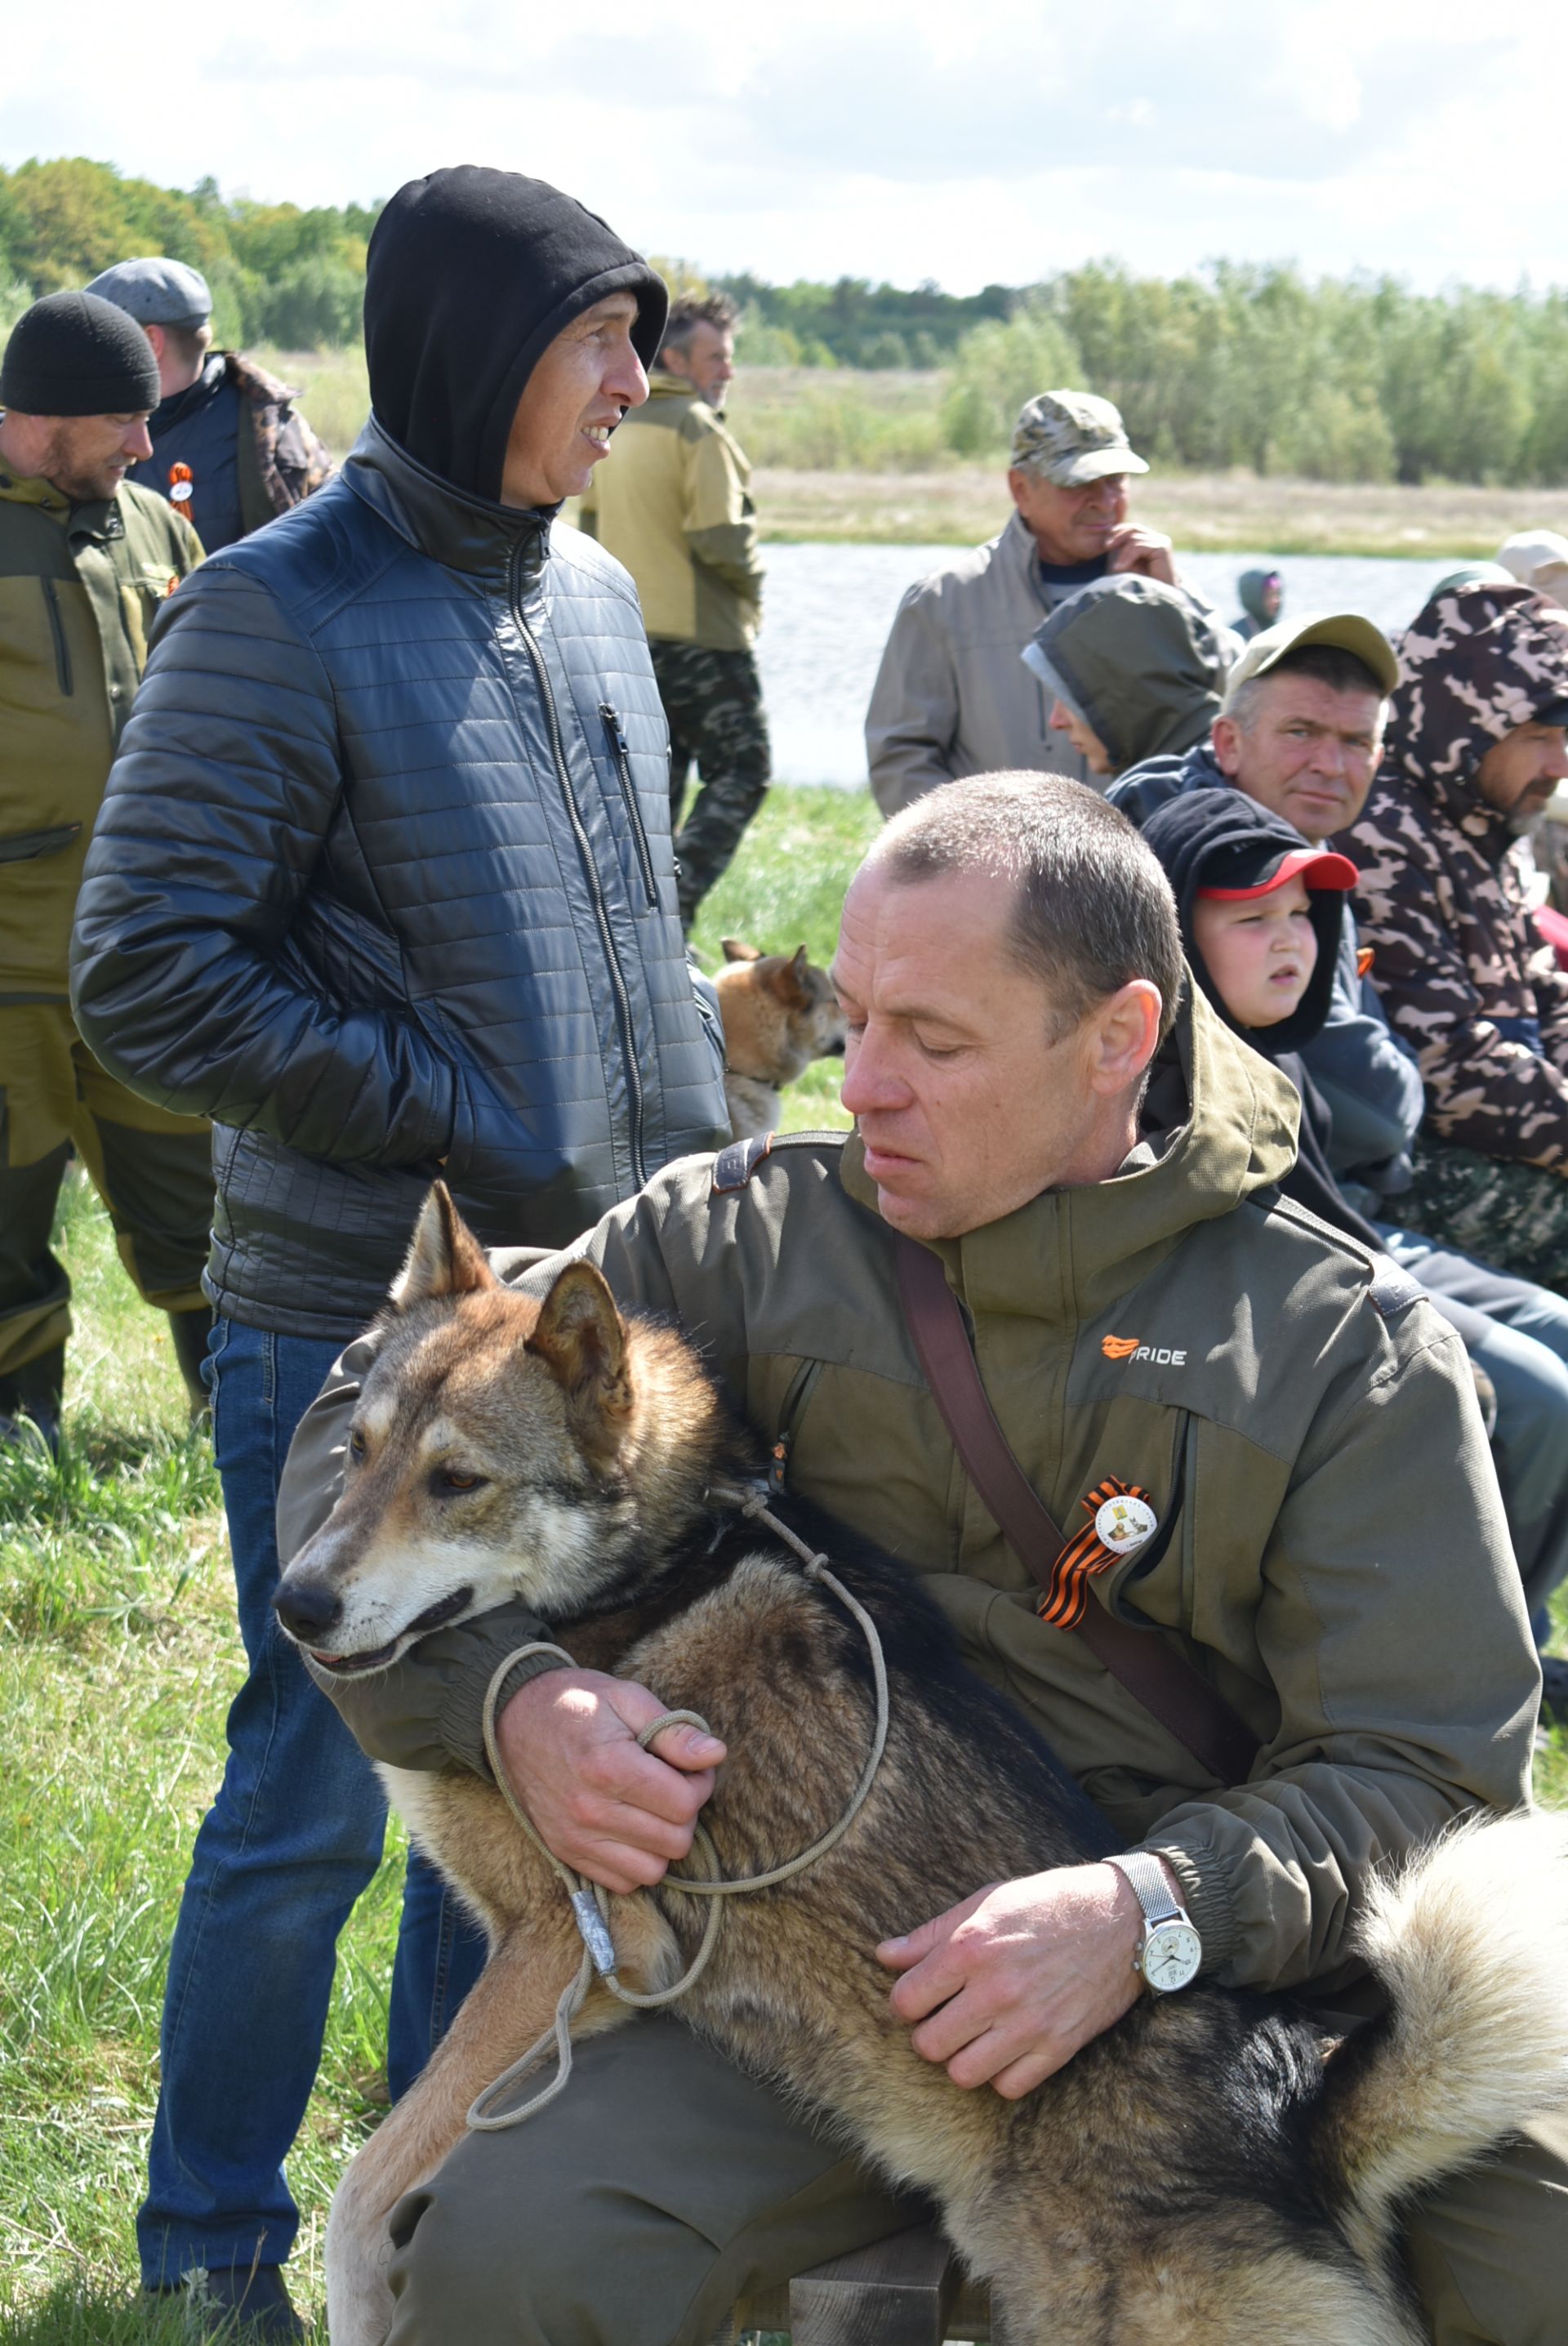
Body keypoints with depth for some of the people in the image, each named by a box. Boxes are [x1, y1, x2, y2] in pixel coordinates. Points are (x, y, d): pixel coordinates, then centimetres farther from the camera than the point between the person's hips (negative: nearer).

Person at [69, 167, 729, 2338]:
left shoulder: (590, 590, 9)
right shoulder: (286, 613, -14)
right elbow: (146, 976, -16)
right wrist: (453, 1125, -16)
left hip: (593, 1294, 7)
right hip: (360, 1323, -7)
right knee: (321, 1794, 2)